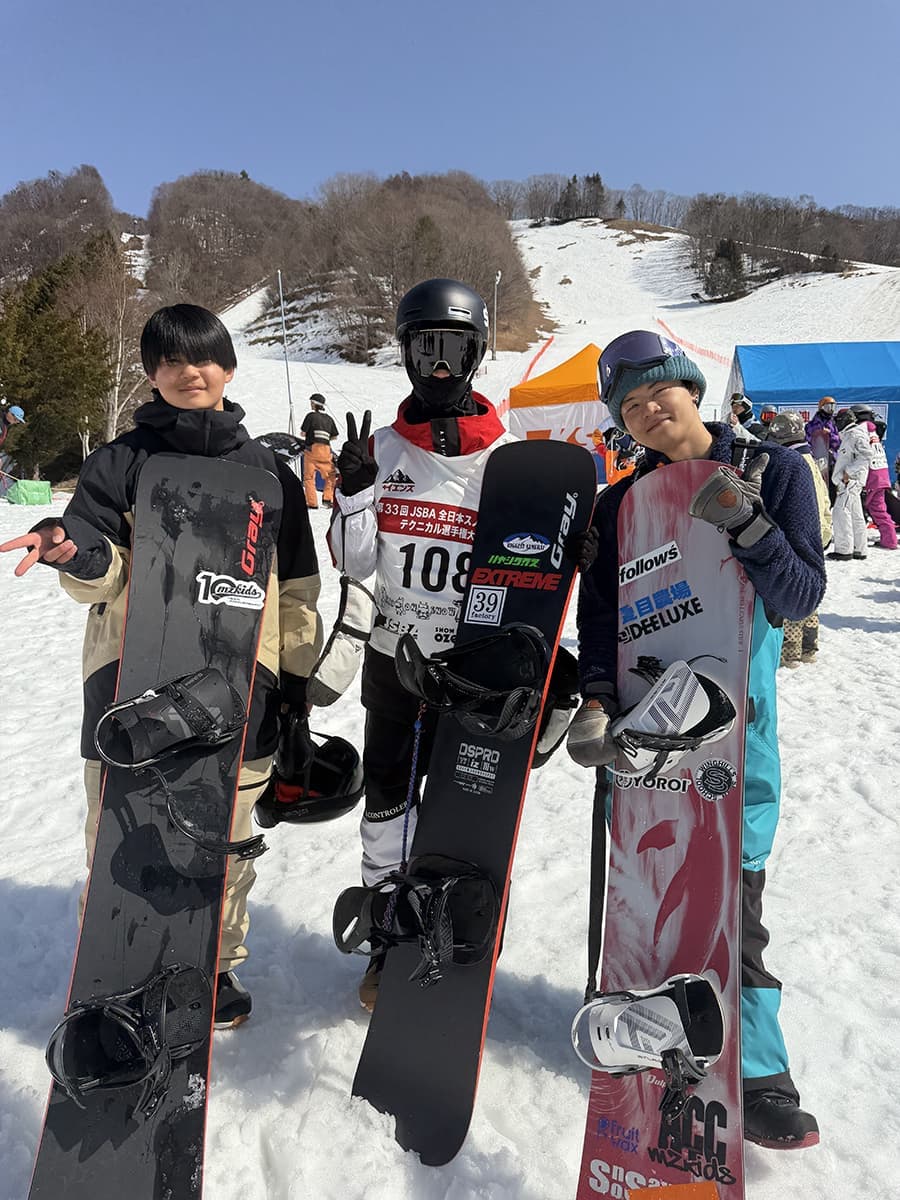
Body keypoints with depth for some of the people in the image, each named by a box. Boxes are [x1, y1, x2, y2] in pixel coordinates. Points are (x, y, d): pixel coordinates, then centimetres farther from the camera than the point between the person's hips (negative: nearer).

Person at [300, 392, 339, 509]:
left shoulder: (311, 415, -2)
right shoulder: (328, 418, 11)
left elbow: (303, 433, -3)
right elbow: (334, 436, 13)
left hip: (311, 449, -3)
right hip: (326, 450, 3)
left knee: (309, 477, 5)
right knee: (330, 475, 17)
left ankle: (312, 502, 1)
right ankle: (327, 498, 7)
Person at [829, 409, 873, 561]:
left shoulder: (856, 435, -10)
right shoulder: (848, 436, 21)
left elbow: (866, 456, -22)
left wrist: (849, 472, -22)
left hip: (851, 480, -10)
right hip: (848, 482, 10)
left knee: (840, 512, -14)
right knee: (856, 516, 12)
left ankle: (844, 550, -15)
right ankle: (859, 549, 17)